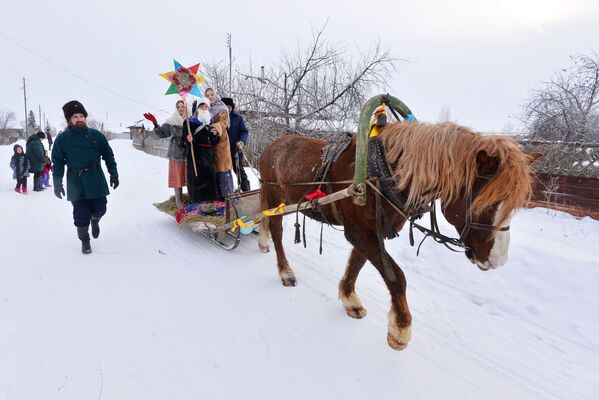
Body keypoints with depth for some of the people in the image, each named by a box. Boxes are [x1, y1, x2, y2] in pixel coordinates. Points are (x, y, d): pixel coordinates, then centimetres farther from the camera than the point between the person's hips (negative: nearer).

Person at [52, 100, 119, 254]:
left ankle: (95, 220, 43)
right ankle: (84, 240, 22)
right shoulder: (62, 139, -2)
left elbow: (108, 155, 6)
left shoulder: (96, 135, 1)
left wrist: (114, 174, 3)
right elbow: (58, 162, 3)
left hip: (95, 179, 1)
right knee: (81, 214, 2)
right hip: (75, 182, -1)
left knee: (100, 209, 6)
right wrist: (57, 183, 0)